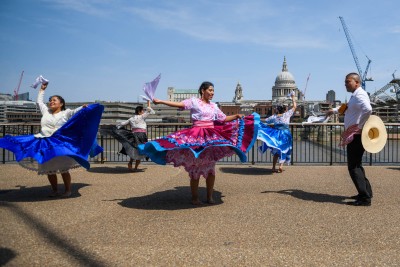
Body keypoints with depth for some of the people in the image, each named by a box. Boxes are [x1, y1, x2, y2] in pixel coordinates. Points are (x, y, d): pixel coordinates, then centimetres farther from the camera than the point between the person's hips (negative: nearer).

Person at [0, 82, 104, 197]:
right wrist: (42, 90, 36)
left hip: (60, 144, -5)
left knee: (63, 169, -1)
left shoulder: (66, 113, 4)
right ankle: (54, 190, 22)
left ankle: (67, 190, 12)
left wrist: (84, 108, -30)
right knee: (49, 169, 8)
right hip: (46, 144, 5)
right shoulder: (46, 111, 18)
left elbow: (76, 111, -11)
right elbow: (39, 101, 32)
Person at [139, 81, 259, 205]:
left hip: (211, 137, 5)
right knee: (196, 168, 0)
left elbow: (224, 119, 20)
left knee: (211, 168, 6)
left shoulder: (214, 106, 15)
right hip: (196, 136, -5)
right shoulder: (194, 101, -1)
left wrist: (237, 116, 7)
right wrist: (160, 101, -23)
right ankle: (194, 197, 12)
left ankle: (210, 197, 17)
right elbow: (179, 104, -14)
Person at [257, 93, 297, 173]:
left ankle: (274, 167, 12)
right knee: (284, 150, 9)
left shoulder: (274, 116, 2)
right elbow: (294, 106, 9)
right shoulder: (287, 114, -3)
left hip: (276, 134, 3)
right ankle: (281, 165, -10)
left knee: (276, 152, 13)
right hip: (285, 134, -3)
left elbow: (266, 120, 17)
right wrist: (293, 98, 21)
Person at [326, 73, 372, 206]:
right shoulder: (354, 96, 17)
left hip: (356, 135, -11)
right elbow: (348, 108, 38)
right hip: (354, 135, 11)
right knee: (356, 165, 18)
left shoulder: (359, 95, -15)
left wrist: (360, 126, -26)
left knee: (354, 167, -9)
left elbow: (368, 109, -34)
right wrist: (334, 110, 30)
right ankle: (366, 192, 28)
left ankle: (365, 198, -5)